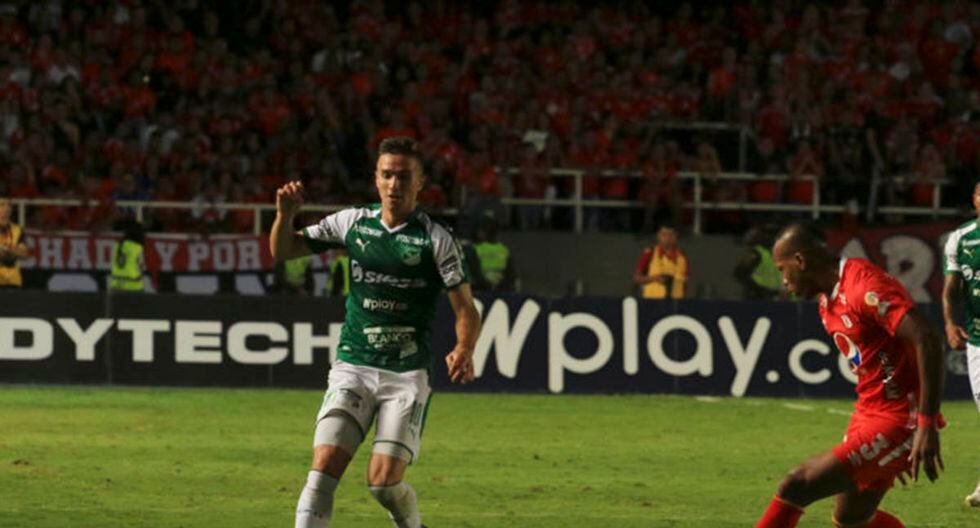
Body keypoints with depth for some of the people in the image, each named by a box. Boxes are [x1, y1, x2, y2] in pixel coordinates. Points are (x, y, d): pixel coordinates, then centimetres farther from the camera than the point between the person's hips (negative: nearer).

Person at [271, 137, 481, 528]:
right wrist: (285, 214, -7)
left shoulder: (436, 239, -2)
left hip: (407, 374, -2)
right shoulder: (352, 222, 7)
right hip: (352, 367, 2)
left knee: (384, 482, -11)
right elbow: (282, 251, 14)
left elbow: (465, 309, -2)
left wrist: (464, 350, -22)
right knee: (324, 469, -14)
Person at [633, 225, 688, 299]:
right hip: (653, 301, -2)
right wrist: (654, 278, -12)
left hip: (675, 302, 2)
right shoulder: (649, 254, 1)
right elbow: (636, 278, 3)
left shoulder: (682, 257, 9)